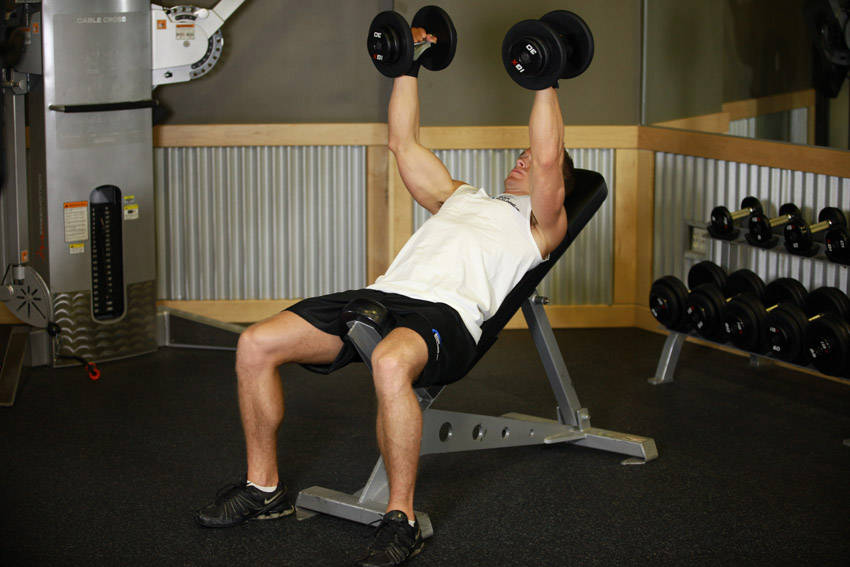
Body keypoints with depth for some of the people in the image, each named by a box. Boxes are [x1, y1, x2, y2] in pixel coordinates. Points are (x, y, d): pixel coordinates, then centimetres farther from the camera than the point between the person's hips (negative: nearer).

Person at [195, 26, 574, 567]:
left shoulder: (541, 223, 18)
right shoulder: (460, 197, 37)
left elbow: (548, 160, 0)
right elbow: (404, 144, 35)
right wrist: (407, 67, 35)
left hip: (446, 312, -7)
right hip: (385, 293, 7)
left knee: (390, 365, -43)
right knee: (256, 344, -12)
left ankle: (402, 520, -28)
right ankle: (264, 487, 1)